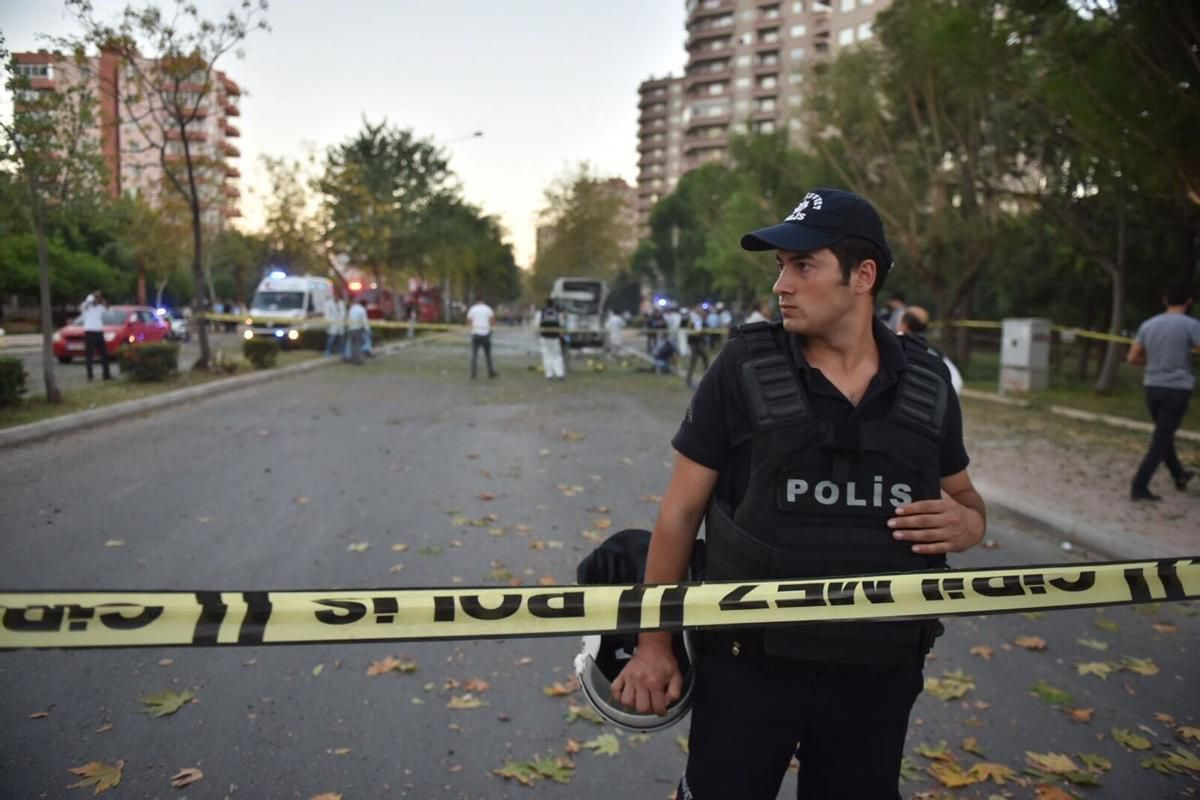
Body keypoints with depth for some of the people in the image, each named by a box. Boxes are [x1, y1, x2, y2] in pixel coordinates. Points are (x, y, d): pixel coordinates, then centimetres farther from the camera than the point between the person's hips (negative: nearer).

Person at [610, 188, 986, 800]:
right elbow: (682, 507, -6)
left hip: (879, 671, 3)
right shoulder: (744, 366, -9)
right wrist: (653, 640, -5)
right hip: (748, 664, -2)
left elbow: (961, 494, 15)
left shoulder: (927, 382, 0)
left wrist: (968, 521, -9)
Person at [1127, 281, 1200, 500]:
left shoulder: (1148, 324, 4)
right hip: (1177, 389, -5)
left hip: (1152, 387, 5)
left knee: (1164, 435, 23)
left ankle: (1179, 475, 40)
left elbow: (1132, 358, 7)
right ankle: (1139, 487, -6)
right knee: (1161, 441, -1)